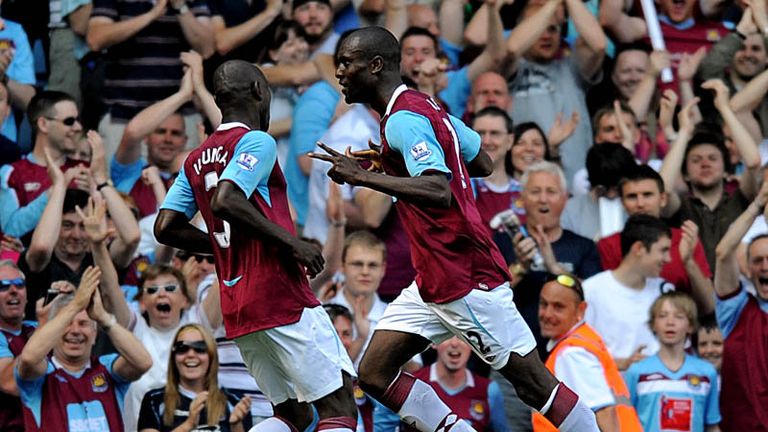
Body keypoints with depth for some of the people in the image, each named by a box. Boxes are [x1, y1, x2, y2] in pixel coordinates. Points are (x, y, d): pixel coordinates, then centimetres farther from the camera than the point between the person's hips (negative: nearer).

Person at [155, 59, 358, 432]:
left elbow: (166, 228, 11)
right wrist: (291, 241, -17)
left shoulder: (196, 161, 16)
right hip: (282, 299, -8)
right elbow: (224, 202, -22)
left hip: (236, 310, 8)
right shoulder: (256, 142, -7)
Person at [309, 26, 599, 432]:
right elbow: (483, 164, 19)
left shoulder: (403, 119, -17)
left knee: (535, 385, -2)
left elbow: (440, 191, -30)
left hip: (467, 279, -10)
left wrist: (364, 177, -28)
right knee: (374, 374, 2)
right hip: (432, 283, 10)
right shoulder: (424, 106, 12)